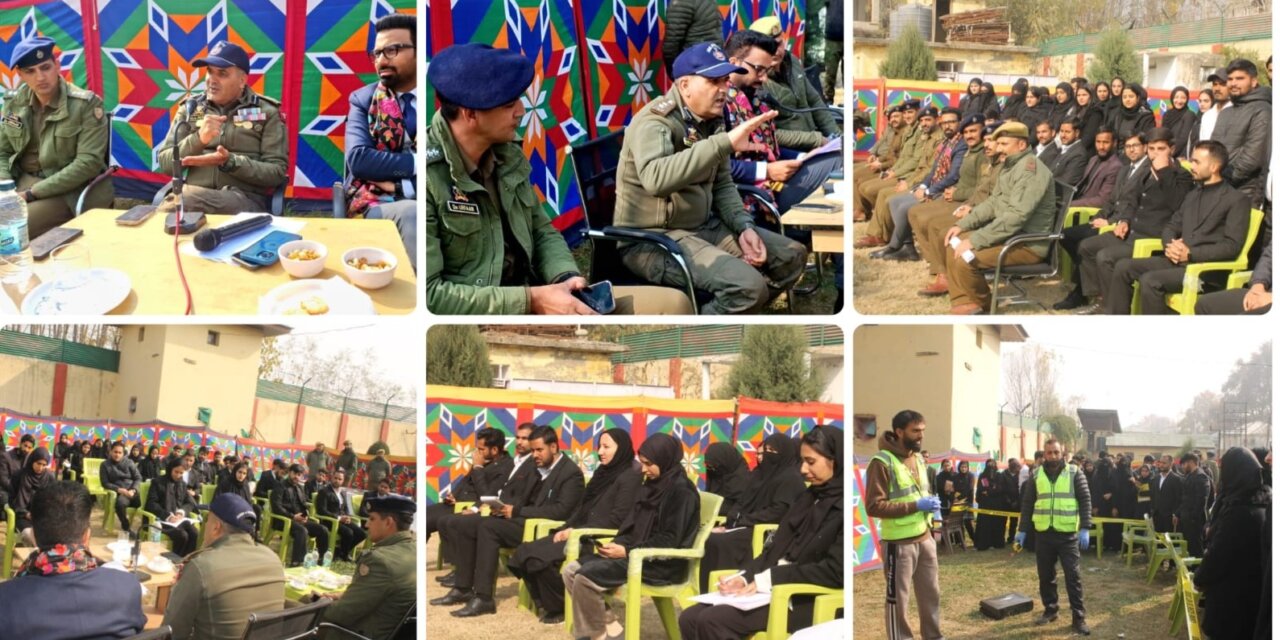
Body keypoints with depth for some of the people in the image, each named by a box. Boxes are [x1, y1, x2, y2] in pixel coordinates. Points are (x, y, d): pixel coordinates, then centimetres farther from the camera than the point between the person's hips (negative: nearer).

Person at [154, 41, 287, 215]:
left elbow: (277, 172, -1)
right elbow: (164, 163, 7)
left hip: (245, 200, -2)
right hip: (191, 196, 2)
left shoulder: (266, 113, 7)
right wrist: (198, 139, -11)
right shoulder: (190, 108, 15)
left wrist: (228, 161, -15)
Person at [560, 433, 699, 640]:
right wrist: (618, 544, -3)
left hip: (661, 564, -10)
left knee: (585, 577, -23)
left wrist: (627, 551, -19)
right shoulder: (652, 485, 15)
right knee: (571, 570, -3)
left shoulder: (681, 491, -13)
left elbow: (669, 541, -18)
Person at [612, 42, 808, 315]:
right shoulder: (654, 121, -20)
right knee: (748, 286, -28)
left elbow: (722, 184, 16)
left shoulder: (712, 120, 6)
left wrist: (744, 227, -2)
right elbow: (656, 178, -41)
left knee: (791, 256, 10)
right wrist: (726, 142, -44)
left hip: (703, 226, 9)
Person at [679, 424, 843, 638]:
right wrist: (745, 577, -3)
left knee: (712, 620, -23)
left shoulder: (843, 505, -9)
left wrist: (766, 579, -17)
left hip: (804, 601, -8)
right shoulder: (810, 497, 19)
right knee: (690, 618, -8)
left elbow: (835, 571, -18)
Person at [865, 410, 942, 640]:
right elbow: (874, 507, -21)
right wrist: (916, 506, -23)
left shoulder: (918, 458, 10)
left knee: (931, 593, 17)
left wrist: (931, 506, 2)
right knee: (898, 598, 3)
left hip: (924, 538, 8)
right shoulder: (882, 462, -16)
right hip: (899, 543, -8)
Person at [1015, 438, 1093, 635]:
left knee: (1073, 575, -2)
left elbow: (1085, 501, -4)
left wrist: (1084, 529, -12)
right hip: (1043, 533, 3)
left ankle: (1078, 617, 4)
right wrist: (1022, 530, 6)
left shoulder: (1074, 473, -2)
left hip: (1068, 533, -3)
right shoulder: (1036, 474, 5)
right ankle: (1050, 609, 25)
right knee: (1046, 575, 10)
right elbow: (1027, 503, 10)